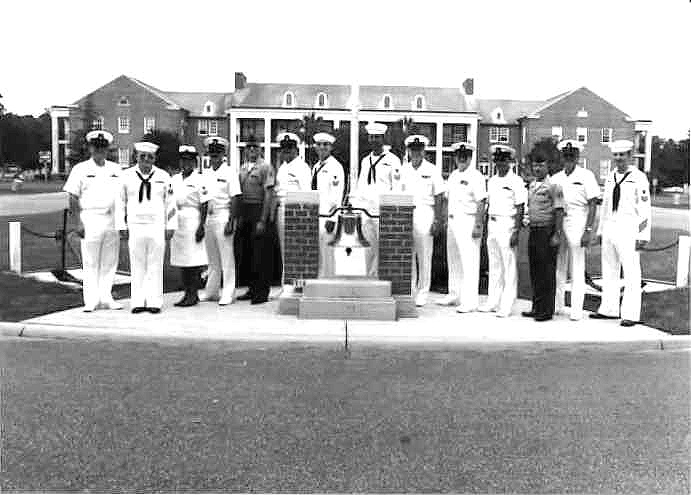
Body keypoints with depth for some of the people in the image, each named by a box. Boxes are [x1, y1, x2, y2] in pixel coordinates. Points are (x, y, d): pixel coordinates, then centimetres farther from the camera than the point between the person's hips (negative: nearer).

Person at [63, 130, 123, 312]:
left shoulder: (116, 169, 13)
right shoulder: (80, 169, 3)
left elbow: (123, 196, 16)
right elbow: (73, 199, -1)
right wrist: (78, 223, -9)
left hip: (112, 219, 4)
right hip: (90, 219, -3)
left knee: (110, 262, 6)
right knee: (90, 262, -2)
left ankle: (106, 298, 14)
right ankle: (91, 300, 4)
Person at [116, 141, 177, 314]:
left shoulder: (163, 176, 7)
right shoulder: (126, 176, 7)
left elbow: (170, 203, 8)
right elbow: (120, 202, 9)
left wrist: (170, 227, 4)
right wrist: (122, 226, 4)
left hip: (157, 227, 0)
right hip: (135, 227, 0)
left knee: (155, 266, 1)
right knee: (137, 266, 2)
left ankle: (154, 302, 5)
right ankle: (138, 302, 8)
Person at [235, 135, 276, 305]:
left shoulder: (265, 167, -6)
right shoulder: (242, 168, 14)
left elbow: (269, 195, -11)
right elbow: (239, 194, 17)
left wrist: (263, 220, -16)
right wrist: (239, 217, 10)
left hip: (259, 210, -7)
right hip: (244, 211, 7)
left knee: (261, 255, -4)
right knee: (246, 254, 10)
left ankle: (262, 292, 4)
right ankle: (252, 289, 20)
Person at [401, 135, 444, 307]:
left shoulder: (432, 170, 1)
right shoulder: (403, 170, 11)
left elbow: (438, 197, -1)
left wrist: (437, 220, -7)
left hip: (425, 214, -3)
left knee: (424, 256, 0)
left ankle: (422, 293, 8)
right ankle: (408, 291, 14)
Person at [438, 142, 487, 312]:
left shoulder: (476, 176, -10)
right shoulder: (453, 175, 15)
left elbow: (481, 202, -15)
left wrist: (478, 225, -21)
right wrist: (447, 219, 18)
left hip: (468, 221, -9)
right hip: (453, 220, 9)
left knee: (469, 262, -7)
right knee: (453, 260, 15)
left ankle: (470, 301, -4)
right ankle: (454, 295, 27)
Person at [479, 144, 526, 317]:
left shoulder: (516, 181, -7)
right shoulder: (492, 181, 14)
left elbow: (520, 209, -9)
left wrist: (516, 232, -15)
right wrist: (487, 228, 14)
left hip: (507, 224, -7)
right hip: (492, 223, 7)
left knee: (509, 266, -3)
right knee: (494, 265, 12)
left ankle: (506, 305, 1)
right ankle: (492, 301, 19)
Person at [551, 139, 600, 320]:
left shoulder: (586, 176, -1)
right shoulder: (555, 178, 12)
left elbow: (593, 205, -5)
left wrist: (588, 230, -13)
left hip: (577, 224, -5)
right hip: (557, 224, 5)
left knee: (577, 271, -2)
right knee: (557, 268, 9)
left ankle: (576, 310, 2)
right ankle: (556, 305, 19)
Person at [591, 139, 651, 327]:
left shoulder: (638, 178, -7)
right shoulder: (610, 177, 12)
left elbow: (645, 210, -9)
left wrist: (643, 236, -14)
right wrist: (600, 230, 17)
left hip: (628, 230, -7)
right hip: (610, 228, 7)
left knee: (631, 273, -2)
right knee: (609, 271, 11)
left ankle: (630, 314, 2)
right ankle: (609, 309, 19)